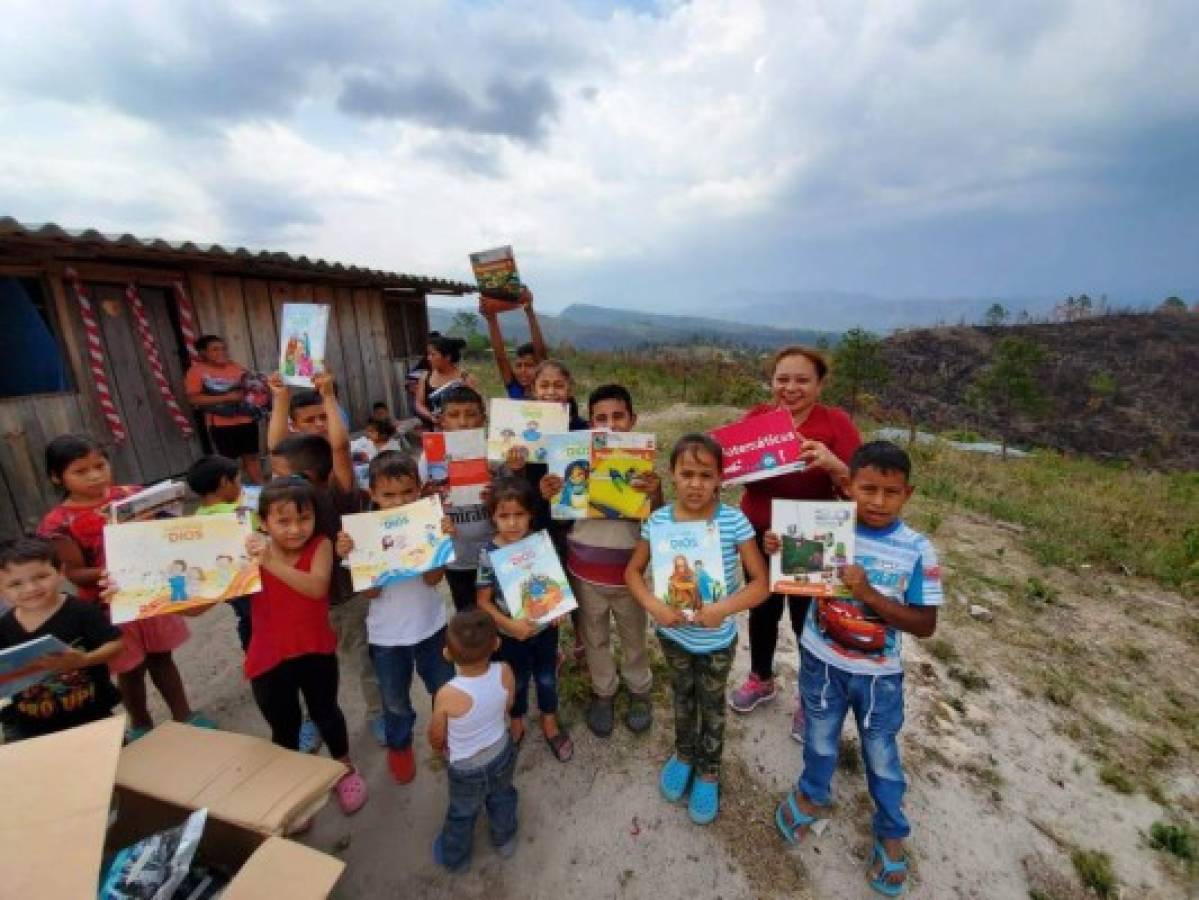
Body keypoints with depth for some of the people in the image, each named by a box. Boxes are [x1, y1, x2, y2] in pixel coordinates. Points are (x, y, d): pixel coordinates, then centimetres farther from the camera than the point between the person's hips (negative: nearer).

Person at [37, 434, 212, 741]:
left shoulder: (130, 495, -5)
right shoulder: (59, 522, -13)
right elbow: (75, 572, -11)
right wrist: (103, 573, -30)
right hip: (109, 604, -2)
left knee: (161, 656, 18)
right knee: (130, 669, 14)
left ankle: (183, 715, 34)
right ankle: (141, 725, 38)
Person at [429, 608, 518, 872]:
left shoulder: (448, 695, -38)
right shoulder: (505, 674, -30)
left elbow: (436, 736, -16)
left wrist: (441, 748, 8)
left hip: (466, 769, -2)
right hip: (501, 753, 3)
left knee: (462, 813, 28)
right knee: (502, 798, 33)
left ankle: (455, 858, 56)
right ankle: (505, 841, 59)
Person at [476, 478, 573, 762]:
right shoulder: (489, 554, -21)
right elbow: (483, 601, -13)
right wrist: (509, 624, -24)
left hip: (545, 627, 1)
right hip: (510, 634, -1)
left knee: (547, 678, 21)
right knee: (517, 682, 22)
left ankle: (550, 725, 48)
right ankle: (517, 726, 50)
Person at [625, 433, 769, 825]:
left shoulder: (734, 522, -22)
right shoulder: (658, 520, -17)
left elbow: (761, 582, -17)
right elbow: (633, 571, -6)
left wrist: (724, 608, -31)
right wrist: (654, 605, -22)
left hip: (717, 639, -2)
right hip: (672, 632, 2)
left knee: (711, 702, 22)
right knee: (682, 695, 27)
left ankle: (709, 772, 49)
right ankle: (684, 753, 55)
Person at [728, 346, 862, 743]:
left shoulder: (837, 422, -12)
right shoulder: (756, 417, -4)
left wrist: (833, 465, -35)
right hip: (758, 534, 3)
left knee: (807, 619, 11)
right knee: (762, 610, 20)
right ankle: (761, 679, 46)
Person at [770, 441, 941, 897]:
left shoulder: (917, 550, -18)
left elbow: (925, 625, -16)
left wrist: (868, 593, -29)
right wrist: (777, 551, -24)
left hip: (878, 673, -1)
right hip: (820, 661, 1)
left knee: (881, 755, 22)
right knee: (819, 738, 25)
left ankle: (891, 833, 49)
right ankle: (812, 797, 54)